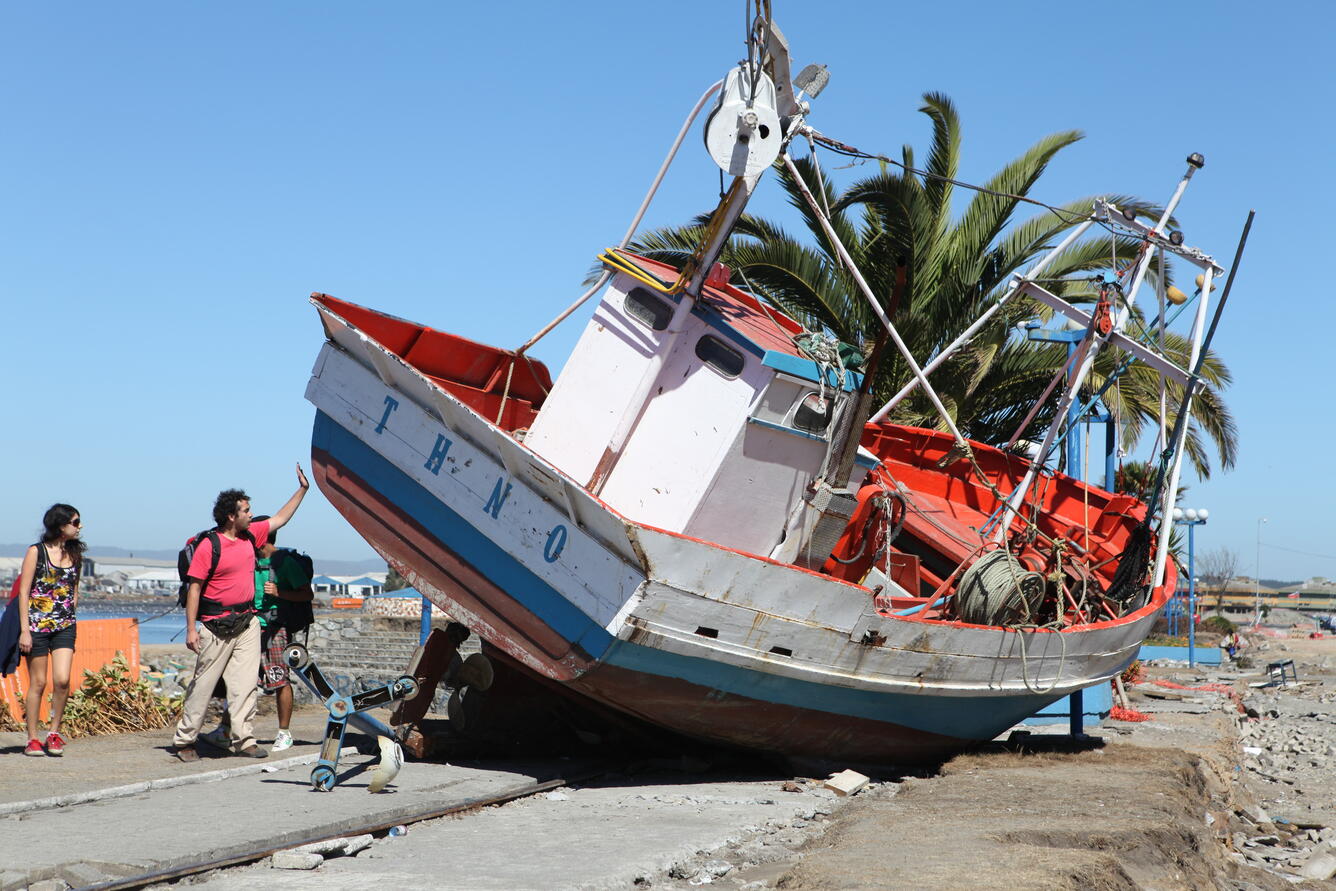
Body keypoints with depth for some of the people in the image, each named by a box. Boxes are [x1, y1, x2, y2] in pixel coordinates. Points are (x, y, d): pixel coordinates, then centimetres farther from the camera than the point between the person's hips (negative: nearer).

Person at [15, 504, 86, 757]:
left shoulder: (75, 554, 10)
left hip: (65, 626, 3)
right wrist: (25, 630, -10)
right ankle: (32, 739, 11)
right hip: (37, 625, -3)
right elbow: (23, 592, -5)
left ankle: (54, 733, 5)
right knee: (38, 682, 1)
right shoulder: (36, 552, -3)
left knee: (62, 680, -11)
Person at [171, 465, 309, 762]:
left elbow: (280, 519, 22)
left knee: (246, 683, 2)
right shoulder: (209, 546, -12)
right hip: (217, 626, -6)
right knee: (203, 684, 1)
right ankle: (184, 740, 11)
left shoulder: (251, 535, 8)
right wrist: (191, 628, -16)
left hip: (247, 623, 6)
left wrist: (303, 488, 21)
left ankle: (243, 739, 4)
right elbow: (194, 586, -12)